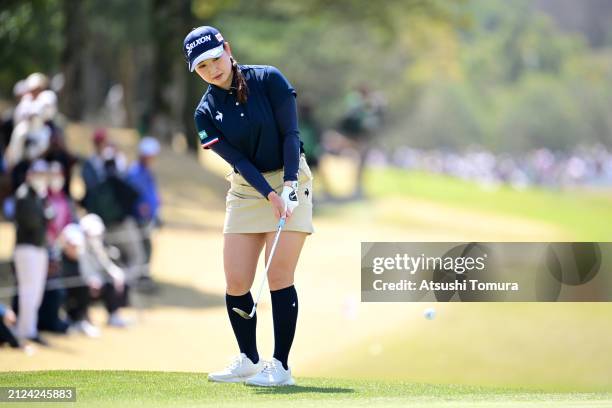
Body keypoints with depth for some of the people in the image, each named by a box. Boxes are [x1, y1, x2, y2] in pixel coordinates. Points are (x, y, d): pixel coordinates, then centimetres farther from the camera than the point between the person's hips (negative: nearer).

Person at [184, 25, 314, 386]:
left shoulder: (268, 79, -8)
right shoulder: (206, 112, -1)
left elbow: (290, 133, -11)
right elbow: (237, 160, -9)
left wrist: (289, 185, -22)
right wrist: (269, 194, -22)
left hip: (289, 180, -4)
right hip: (246, 190, 4)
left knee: (279, 276, -11)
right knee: (236, 282, -2)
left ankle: (281, 366, -6)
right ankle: (249, 360, 15)